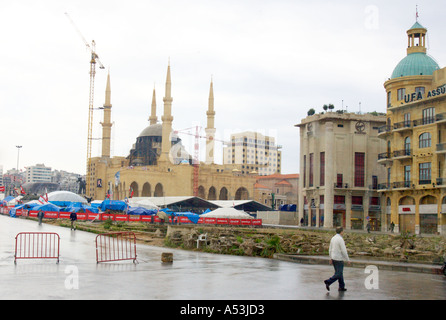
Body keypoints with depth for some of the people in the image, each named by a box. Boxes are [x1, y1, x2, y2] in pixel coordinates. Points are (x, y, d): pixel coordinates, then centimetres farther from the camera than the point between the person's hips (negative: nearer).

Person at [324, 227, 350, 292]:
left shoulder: (333, 238, 7)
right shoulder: (340, 239, -18)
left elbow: (330, 250, 12)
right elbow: (344, 251, -18)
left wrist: (331, 258, 19)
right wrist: (348, 259, -9)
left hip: (334, 258, 8)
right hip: (339, 259, -8)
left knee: (339, 273, 15)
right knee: (338, 274, -4)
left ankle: (341, 287, 18)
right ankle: (328, 282, -15)